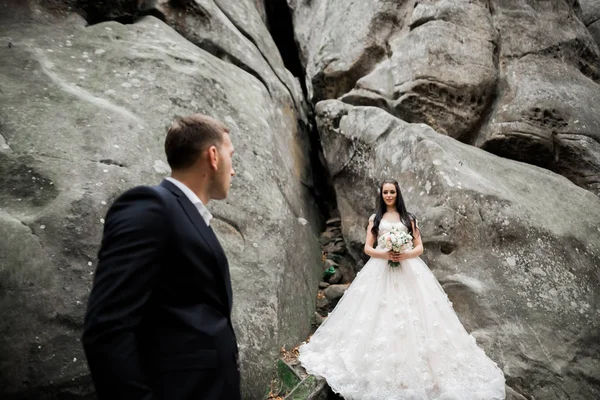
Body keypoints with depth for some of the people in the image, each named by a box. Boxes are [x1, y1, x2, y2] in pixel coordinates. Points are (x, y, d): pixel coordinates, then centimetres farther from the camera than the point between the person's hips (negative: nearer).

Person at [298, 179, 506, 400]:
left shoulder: (408, 218, 12)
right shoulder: (375, 218, 12)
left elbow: (420, 247, 8)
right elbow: (367, 248, 7)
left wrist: (407, 254, -13)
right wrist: (383, 253, -13)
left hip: (408, 270, 0)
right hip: (380, 271, 0)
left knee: (411, 314, -6)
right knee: (380, 316, -5)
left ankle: (416, 367, 3)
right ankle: (381, 369, 3)